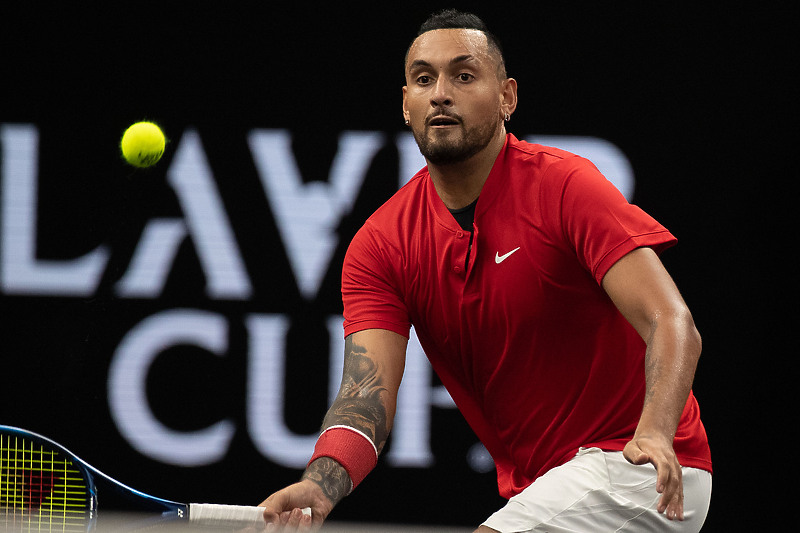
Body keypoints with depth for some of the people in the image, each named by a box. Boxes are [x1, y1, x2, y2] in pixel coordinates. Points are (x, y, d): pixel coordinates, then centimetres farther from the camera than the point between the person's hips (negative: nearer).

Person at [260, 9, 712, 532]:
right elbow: (367, 393, -11)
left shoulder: (563, 185, -15)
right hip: (537, 489, 6)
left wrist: (654, 433, -44)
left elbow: (672, 324, -24)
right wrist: (318, 486, -33)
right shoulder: (377, 247, -1)